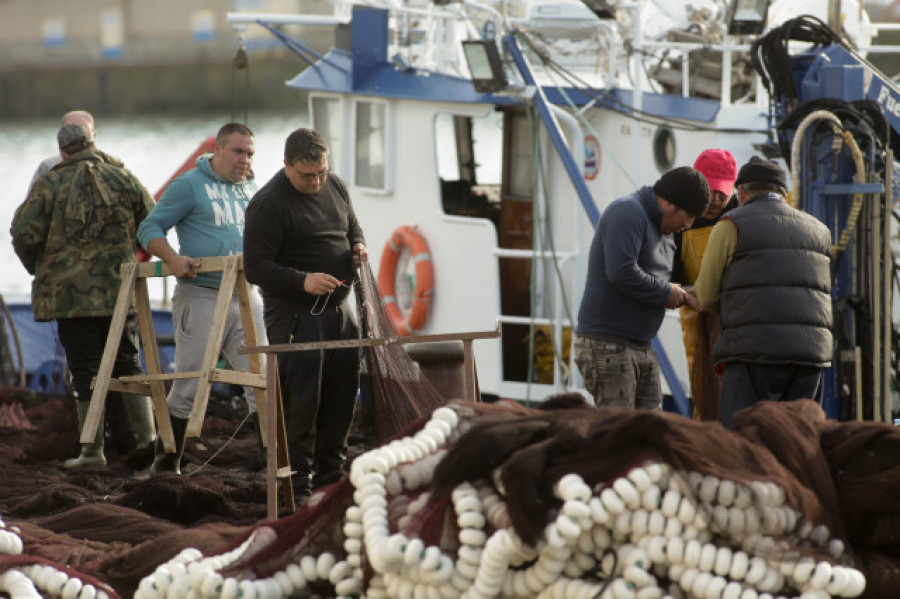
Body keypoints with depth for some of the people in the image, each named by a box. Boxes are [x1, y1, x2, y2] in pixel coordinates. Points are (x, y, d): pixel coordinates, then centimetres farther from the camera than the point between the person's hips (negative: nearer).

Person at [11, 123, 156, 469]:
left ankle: (93, 449, 2)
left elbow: (25, 233, -9)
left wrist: (37, 267, 9)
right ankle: (147, 436, 12)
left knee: (85, 371, 1)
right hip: (120, 290, 3)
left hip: (71, 293, -3)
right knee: (126, 362, 15)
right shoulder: (122, 178, 4)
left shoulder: (50, 184, -4)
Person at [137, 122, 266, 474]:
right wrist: (173, 259, -21)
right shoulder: (189, 185, -3)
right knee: (189, 385, -1)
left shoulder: (250, 189, 16)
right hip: (201, 297, -5)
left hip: (246, 298, 6)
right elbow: (149, 228, -5)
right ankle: (166, 462, 12)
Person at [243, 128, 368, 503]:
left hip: (338, 311, 7)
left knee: (342, 399, 10)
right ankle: (297, 485, -2)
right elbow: (256, 267, -16)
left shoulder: (335, 187, 10)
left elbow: (352, 226, 27)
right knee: (300, 402, -9)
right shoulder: (269, 203, -13)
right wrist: (303, 281, -28)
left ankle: (330, 476, 22)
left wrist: (357, 246, 3)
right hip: (293, 315, -7)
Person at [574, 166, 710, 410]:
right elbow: (622, 273, -24)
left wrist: (683, 296, 5)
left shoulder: (662, 230, 20)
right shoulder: (627, 213, -12)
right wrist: (666, 292, -12)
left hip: (641, 347, 10)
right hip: (607, 344, -10)